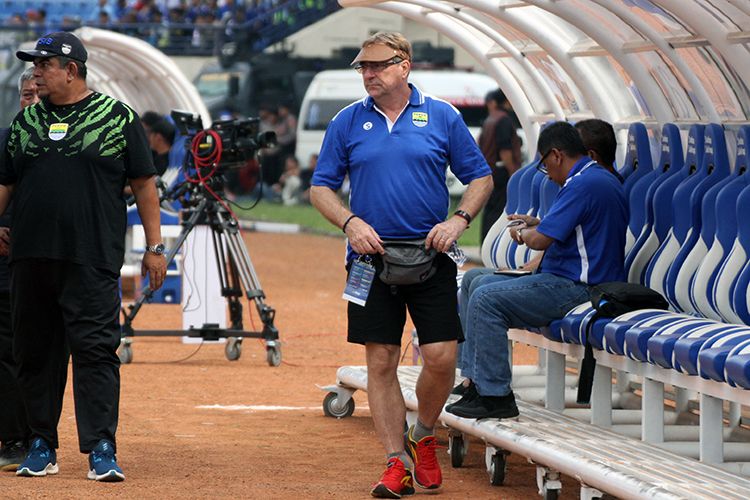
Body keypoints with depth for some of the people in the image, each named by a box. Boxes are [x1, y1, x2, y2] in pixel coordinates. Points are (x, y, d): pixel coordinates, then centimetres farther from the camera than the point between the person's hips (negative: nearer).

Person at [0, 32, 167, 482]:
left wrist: (155, 246, -1)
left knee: (95, 351, -9)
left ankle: (102, 450, -10)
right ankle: (42, 448, 17)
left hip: (91, 259, -5)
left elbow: (144, 185, 3)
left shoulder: (118, 118, 2)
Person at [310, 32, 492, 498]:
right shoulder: (347, 122, 5)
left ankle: (424, 436, 19)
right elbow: (321, 187, 8)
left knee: (442, 357, -7)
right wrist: (351, 222, -10)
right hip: (372, 258, 1)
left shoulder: (442, 117, 3)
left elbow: (480, 178, 7)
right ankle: (398, 462, 7)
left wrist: (458, 220, -9)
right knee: (381, 361, 0)